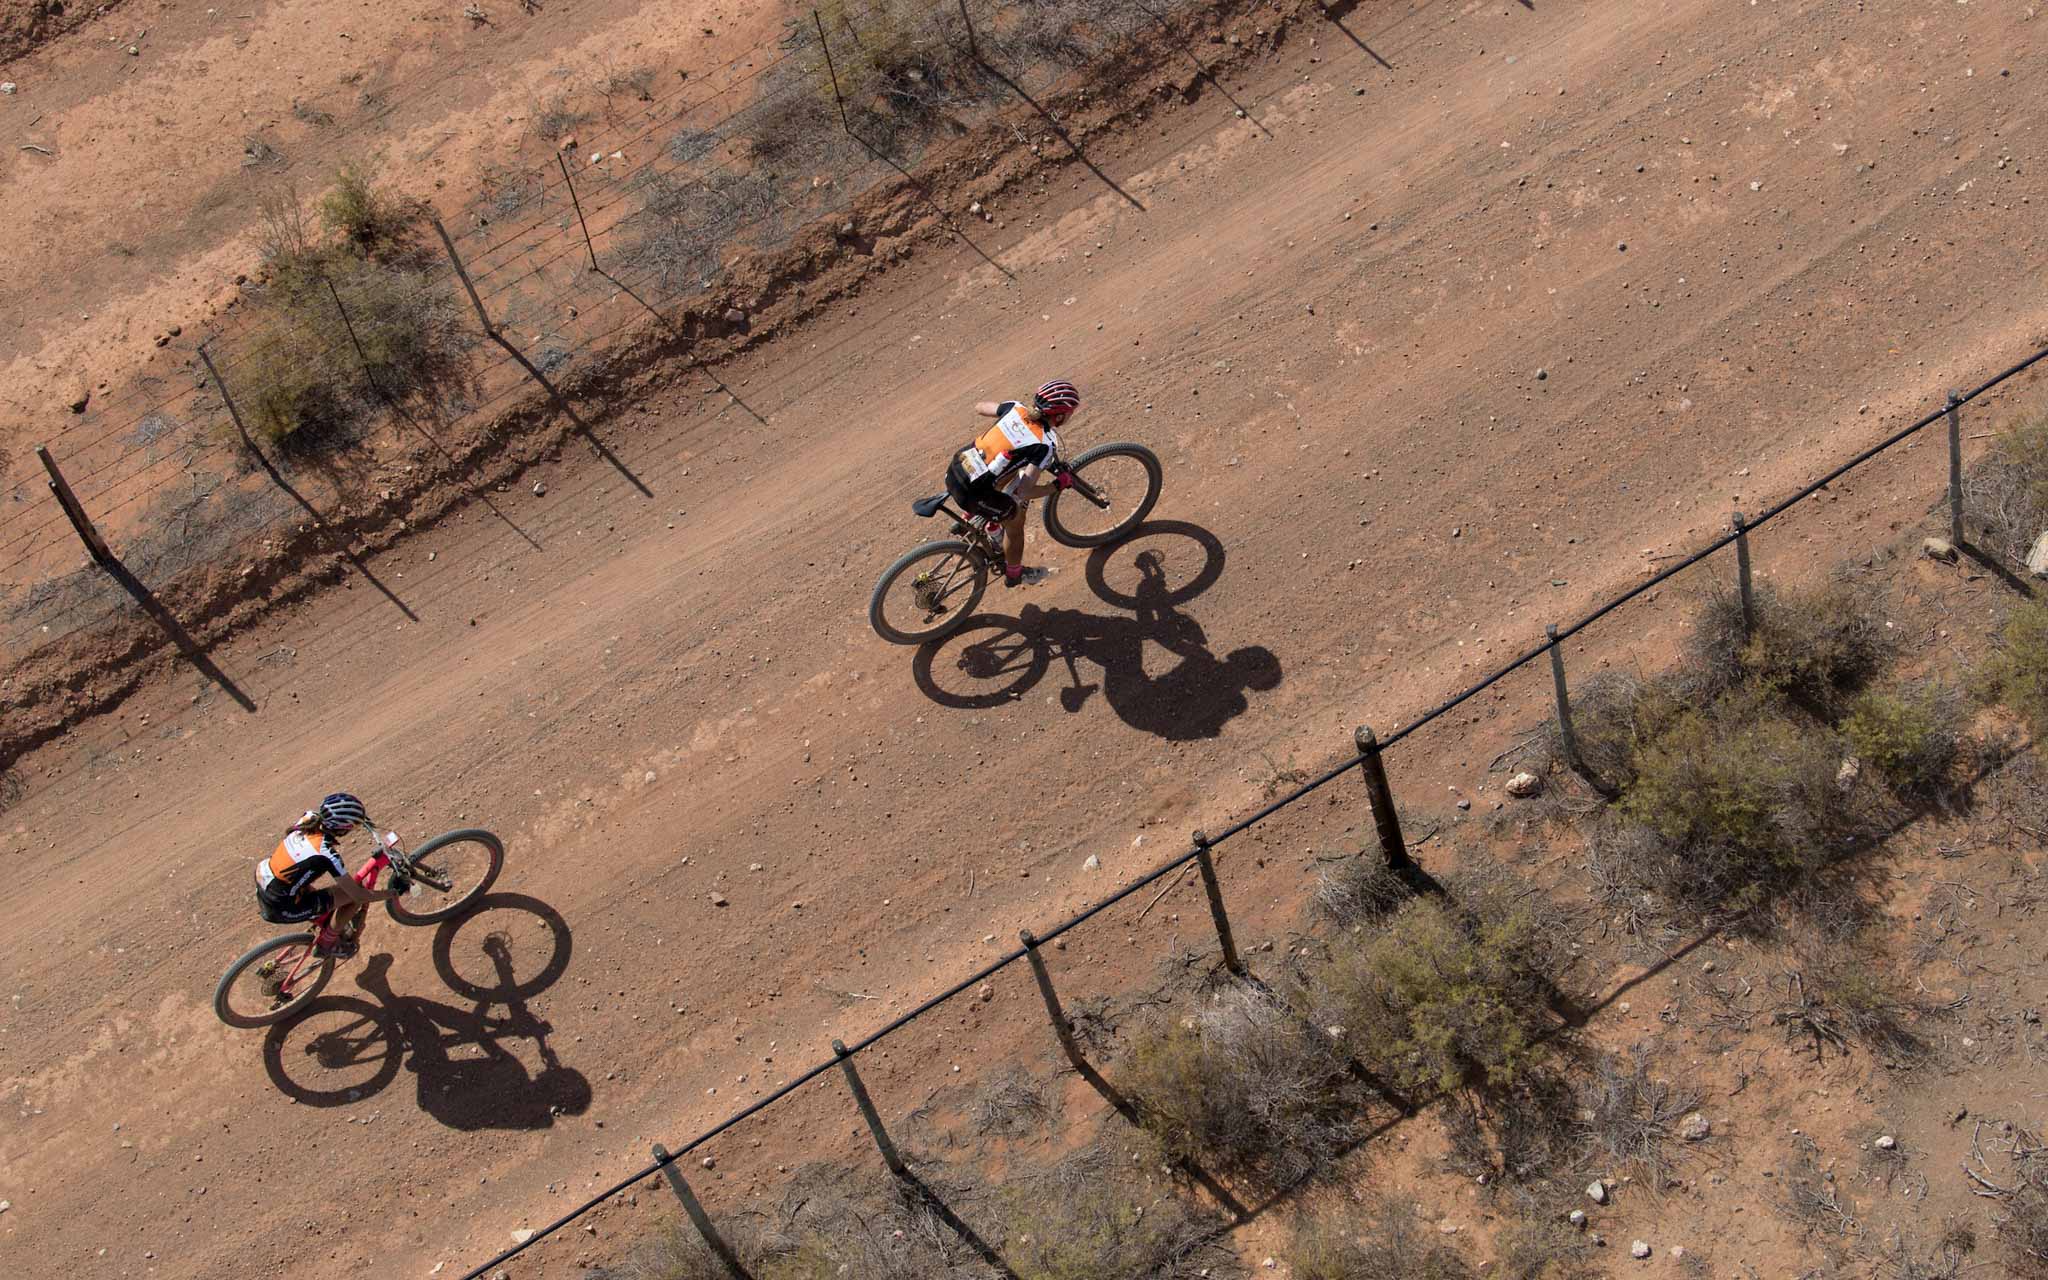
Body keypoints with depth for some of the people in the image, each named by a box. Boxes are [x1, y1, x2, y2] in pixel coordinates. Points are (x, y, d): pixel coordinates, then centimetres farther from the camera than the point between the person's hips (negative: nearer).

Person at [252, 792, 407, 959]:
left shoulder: (309, 818, -7)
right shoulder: (328, 854, -27)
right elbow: (360, 896, -19)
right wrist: (394, 892, -3)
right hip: (280, 910, -8)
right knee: (355, 894, -1)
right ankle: (326, 944, 17)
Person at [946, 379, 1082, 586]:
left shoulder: (1017, 408, 0)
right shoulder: (1045, 445, -18)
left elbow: (980, 407, 18)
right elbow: (1024, 492, -22)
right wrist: (1058, 484, -6)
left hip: (955, 468, 7)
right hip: (970, 494, -7)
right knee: (1015, 518, 20)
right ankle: (1013, 574, 43)